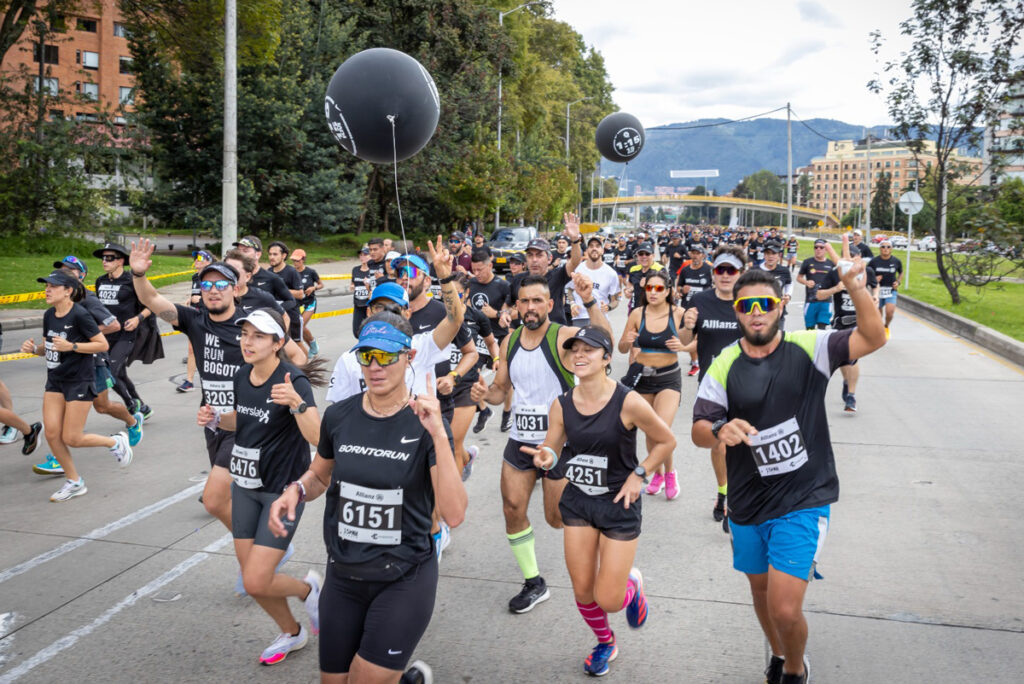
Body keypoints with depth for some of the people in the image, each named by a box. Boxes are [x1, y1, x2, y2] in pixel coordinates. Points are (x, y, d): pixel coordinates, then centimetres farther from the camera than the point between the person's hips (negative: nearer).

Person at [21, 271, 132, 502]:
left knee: (71, 438, -4)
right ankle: (74, 482, 17)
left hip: (80, 381, -7)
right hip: (55, 381, 7)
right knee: (52, 433, 2)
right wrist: (34, 348, -5)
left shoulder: (79, 315, -16)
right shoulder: (49, 315, 6)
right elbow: (48, 348, 16)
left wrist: (71, 346, -25)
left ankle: (116, 442, 22)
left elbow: (103, 345, -16)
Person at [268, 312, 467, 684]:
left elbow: (454, 514, -24)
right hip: (343, 575, 4)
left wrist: (438, 435, -32)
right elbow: (319, 475, 15)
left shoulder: (425, 423, -15)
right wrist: (295, 491, -8)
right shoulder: (338, 416, -5)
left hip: (405, 579, -4)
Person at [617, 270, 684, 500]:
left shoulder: (678, 313, -9)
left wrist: (681, 346, -21)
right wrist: (627, 341, -21)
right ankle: (657, 473, 36)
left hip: (669, 377, -2)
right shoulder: (637, 314, -4)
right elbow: (622, 349, 2)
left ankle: (670, 472, 12)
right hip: (642, 376, 3)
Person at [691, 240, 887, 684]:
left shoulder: (808, 349, -5)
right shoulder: (725, 366, -2)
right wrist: (720, 431, -29)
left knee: (785, 609, -9)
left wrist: (856, 289, -32)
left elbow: (873, 339, -17)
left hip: (803, 501, -3)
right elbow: (698, 431, -6)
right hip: (748, 504, 3)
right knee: (761, 591, 22)